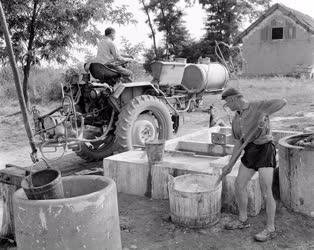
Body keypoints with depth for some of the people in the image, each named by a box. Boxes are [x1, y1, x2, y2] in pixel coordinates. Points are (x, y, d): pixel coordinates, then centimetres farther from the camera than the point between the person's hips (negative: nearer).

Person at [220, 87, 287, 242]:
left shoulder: (258, 106, -8)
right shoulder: (236, 119, 12)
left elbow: (283, 102, -19)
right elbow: (239, 143, 13)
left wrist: (265, 115, -32)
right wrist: (230, 165, 9)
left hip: (264, 150, -8)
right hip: (250, 152, 8)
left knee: (266, 192, -8)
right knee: (239, 185, 10)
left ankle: (270, 229, 6)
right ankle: (243, 220, 28)